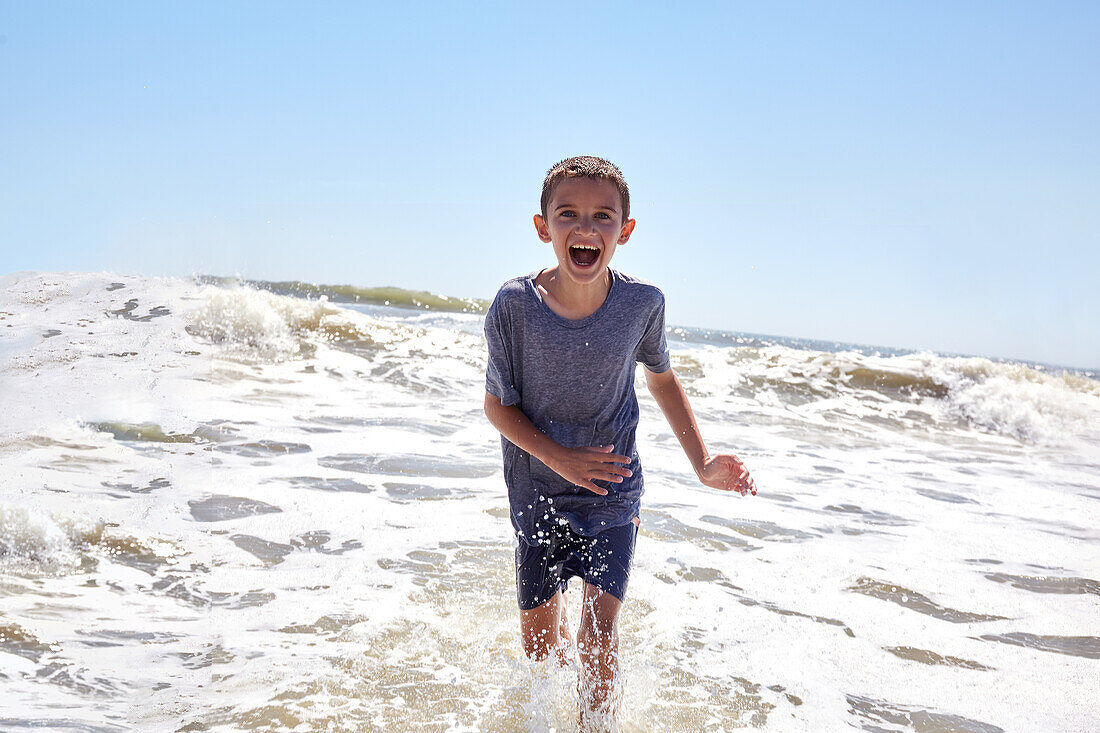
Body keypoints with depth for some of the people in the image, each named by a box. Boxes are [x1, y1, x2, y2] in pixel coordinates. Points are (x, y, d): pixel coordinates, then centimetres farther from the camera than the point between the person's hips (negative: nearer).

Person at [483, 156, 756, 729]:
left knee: (600, 635, -7)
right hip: (538, 493, 1)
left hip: (612, 493, 0)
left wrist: (702, 462, -2)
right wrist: (558, 457, -22)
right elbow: (497, 405, -8)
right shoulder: (515, 305, -19)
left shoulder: (642, 303, -14)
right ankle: (566, 655, 50)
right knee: (538, 641, 15)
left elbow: (661, 379, 5)